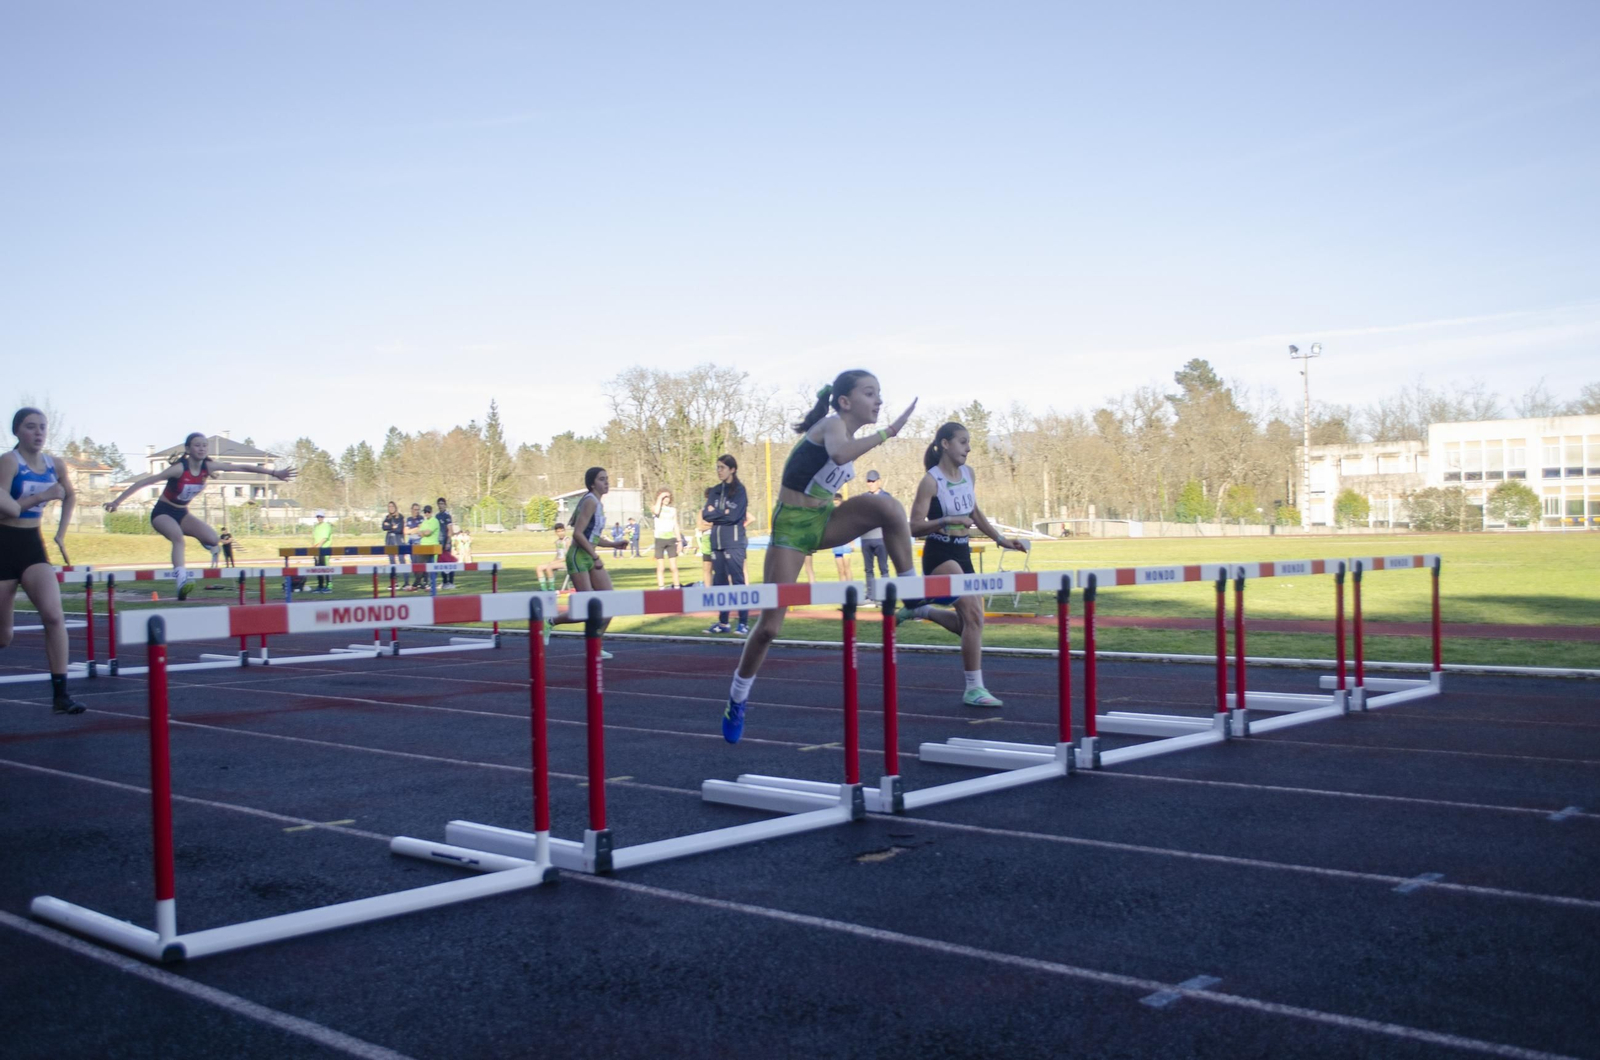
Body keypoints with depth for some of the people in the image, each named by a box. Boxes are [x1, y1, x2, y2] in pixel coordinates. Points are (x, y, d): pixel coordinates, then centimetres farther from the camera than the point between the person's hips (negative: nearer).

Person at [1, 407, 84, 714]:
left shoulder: (55, 465, 3)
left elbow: (70, 497, 23)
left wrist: (61, 533, 16)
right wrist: (40, 497, -12)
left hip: (33, 545, 4)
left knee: (54, 616, -16)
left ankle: (60, 694, -13)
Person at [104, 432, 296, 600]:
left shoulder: (208, 467, -10)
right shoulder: (179, 468, -24)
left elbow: (241, 467, -7)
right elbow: (145, 482, -22)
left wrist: (274, 473, -6)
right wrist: (117, 501, -25)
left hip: (182, 513, 5)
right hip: (163, 512, -5)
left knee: (213, 540, -16)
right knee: (178, 538, -36)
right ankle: (182, 582, -47)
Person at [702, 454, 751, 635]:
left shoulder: (739, 490, -4)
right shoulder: (715, 491, 13)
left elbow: (734, 515, -14)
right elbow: (706, 514, 5)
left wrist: (715, 512, -2)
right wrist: (723, 513, -8)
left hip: (734, 542, -6)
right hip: (717, 542, 6)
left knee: (737, 582, -8)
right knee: (719, 582, 9)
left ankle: (744, 623, -7)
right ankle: (722, 622, 16)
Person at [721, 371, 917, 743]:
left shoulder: (849, 435, 9)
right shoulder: (833, 423, -15)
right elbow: (838, 454, -39)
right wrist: (887, 432, -38)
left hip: (824, 521, 6)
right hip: (792, 525, -6)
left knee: (887, 505, -23)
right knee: (771, 625, -5)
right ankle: (737, 700, 16)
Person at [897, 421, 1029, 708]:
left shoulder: (969, 474, 6)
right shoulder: (931, 481, -15)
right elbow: (915, 527, -17)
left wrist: (1000, 539, 19)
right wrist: (947, 520, -31)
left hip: (962, 554, 8)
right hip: (939, 555, -8)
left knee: (970, 623, 11)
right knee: (973, 613, -21)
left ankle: (919, 608, 33)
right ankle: (974, 688, -13)